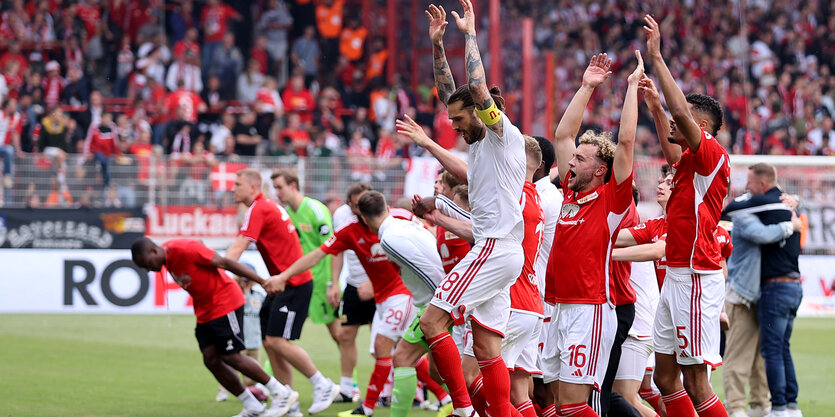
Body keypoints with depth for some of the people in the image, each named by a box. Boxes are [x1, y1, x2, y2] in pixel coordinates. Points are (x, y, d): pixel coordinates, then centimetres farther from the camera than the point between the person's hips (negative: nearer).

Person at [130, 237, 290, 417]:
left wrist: (264, 282, -20)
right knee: (211, 360, 0)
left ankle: (281, 393, 4)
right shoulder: (168, 259, 4)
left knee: (231, 357, -10)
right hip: (205, 312, 9)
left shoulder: (185, 250, -22)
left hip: (225, 304, -9)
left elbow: (225, 262, -21)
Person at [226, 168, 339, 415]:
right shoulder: (268, 207, 15)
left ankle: (323, 386, -2)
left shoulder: (258, 210, -14)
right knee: (270, 342, 5)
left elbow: (237, 249, -21)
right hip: (282, 283, 10)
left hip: (293, 284, -10)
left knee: (277, 341, -13)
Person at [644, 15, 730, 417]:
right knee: (665, 377, 10)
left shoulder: (712, 155, -11)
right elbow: (670, 149, 38)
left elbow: (682, 112, -24)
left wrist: (656, 56, -21)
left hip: (696, 279, -10)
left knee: (696, 384, -10)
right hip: (676, 277, 10)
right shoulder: (689, 160, 15)